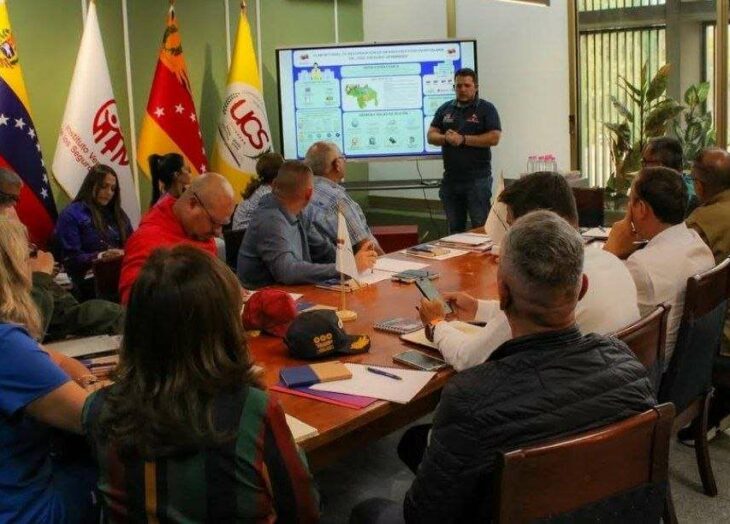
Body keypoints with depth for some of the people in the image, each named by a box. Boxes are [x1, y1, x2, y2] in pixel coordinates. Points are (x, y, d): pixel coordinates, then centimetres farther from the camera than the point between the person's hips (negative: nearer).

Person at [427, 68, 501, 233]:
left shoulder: (486, 109, 0)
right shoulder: (445, 109, 14)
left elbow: (494, 138, -11)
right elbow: (431, 136, 9)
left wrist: (463, 139, -14)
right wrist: (446, 138, -12)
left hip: (477, 178, -5)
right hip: (450, 178, 5)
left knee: (481, 228, -4)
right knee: (454, 229, 12)